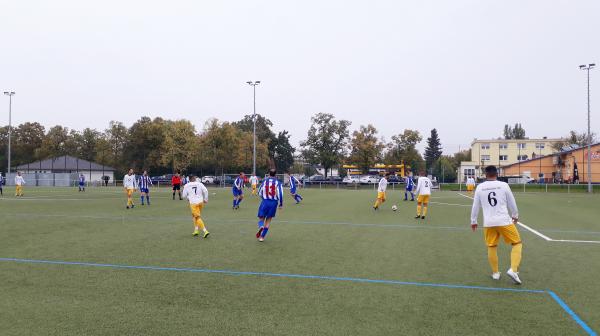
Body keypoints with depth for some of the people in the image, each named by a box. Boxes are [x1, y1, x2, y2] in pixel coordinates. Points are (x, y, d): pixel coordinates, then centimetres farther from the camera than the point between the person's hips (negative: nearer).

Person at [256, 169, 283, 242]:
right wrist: (281, 204, 2)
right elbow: (280, 194, -10)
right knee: (268, 220, 13)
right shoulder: (278, 182, -3)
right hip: (274, 203, 0)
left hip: (265, 202, 0)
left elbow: (260, 193, 9)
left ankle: (261, 227, -24)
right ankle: (262, 237, 12)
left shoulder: (265, 181, 2)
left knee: (261, 218, 11)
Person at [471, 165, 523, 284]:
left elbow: (475, 206, 9)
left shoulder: (480, 187, 2)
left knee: (491, 247, 15)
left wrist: (473, 221, 21)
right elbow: (512, 203, 9)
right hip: (504, 221, -2)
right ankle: (513, 270, -2)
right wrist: (515, 216, 27)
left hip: (488, 223, 2)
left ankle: (495, 273, 24)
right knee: (517, 243, 12)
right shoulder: (503, 185, -2)